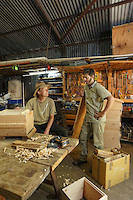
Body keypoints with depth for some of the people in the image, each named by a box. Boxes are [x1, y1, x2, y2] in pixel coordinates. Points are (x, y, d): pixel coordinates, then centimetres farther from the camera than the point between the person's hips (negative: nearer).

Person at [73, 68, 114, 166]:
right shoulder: (86, 86, 11)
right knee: (83, 138, 15)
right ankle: (83, 158, 34)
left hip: (97, 119, -8)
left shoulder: (98, 87, -17)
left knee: (98, 143, 4)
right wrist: (83, 94, 7)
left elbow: (111, 99, -25)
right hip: (88, 118, 8)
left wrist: (103, 113, -22)